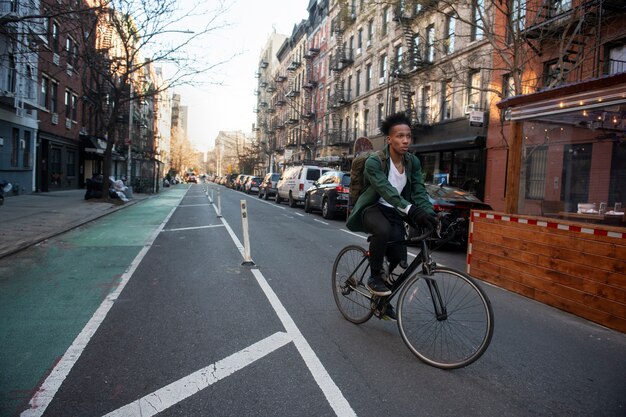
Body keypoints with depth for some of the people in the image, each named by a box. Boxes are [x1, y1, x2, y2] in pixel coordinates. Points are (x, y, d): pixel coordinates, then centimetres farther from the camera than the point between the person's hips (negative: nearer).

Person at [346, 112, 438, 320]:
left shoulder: (413, 162, -2)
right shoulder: (374, 161, -20)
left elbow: (419, 191, -9)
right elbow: (386, 190, -34)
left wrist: (430, 214, -28)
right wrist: (411, 210, -48)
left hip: (394, 213, 5)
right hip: (373, 208, -5)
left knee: (400, 261, -1)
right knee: (382, 230, -39)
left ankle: (383, 301, 25)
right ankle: (374, 277, -15)